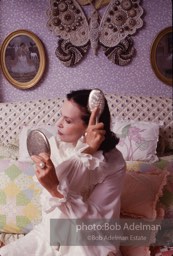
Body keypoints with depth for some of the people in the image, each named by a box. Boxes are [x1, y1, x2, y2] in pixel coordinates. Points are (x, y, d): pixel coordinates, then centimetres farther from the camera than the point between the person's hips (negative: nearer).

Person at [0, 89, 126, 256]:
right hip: (51, 233, 3)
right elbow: (50, 204, -20)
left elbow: (98, 221, -22)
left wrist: (56, 188, -35)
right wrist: (85, 152, -30)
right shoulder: (53, 145, -7)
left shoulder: (114, 163, -17)